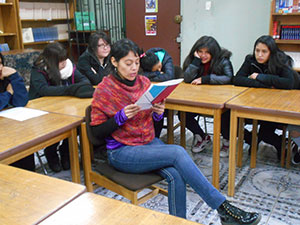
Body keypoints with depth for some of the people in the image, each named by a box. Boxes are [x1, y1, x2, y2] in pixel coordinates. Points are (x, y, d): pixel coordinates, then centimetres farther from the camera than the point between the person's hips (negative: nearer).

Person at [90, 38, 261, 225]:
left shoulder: (144, 82, 5)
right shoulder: (104, 90, -9)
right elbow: (97, 132, -8)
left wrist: (158, 113, -10)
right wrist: (121, 116, -22)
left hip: (149, 142, 5)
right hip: (121, 153, -5)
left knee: (176, 175, -26)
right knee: (178, 152, -25)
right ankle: (223, 208, -18)